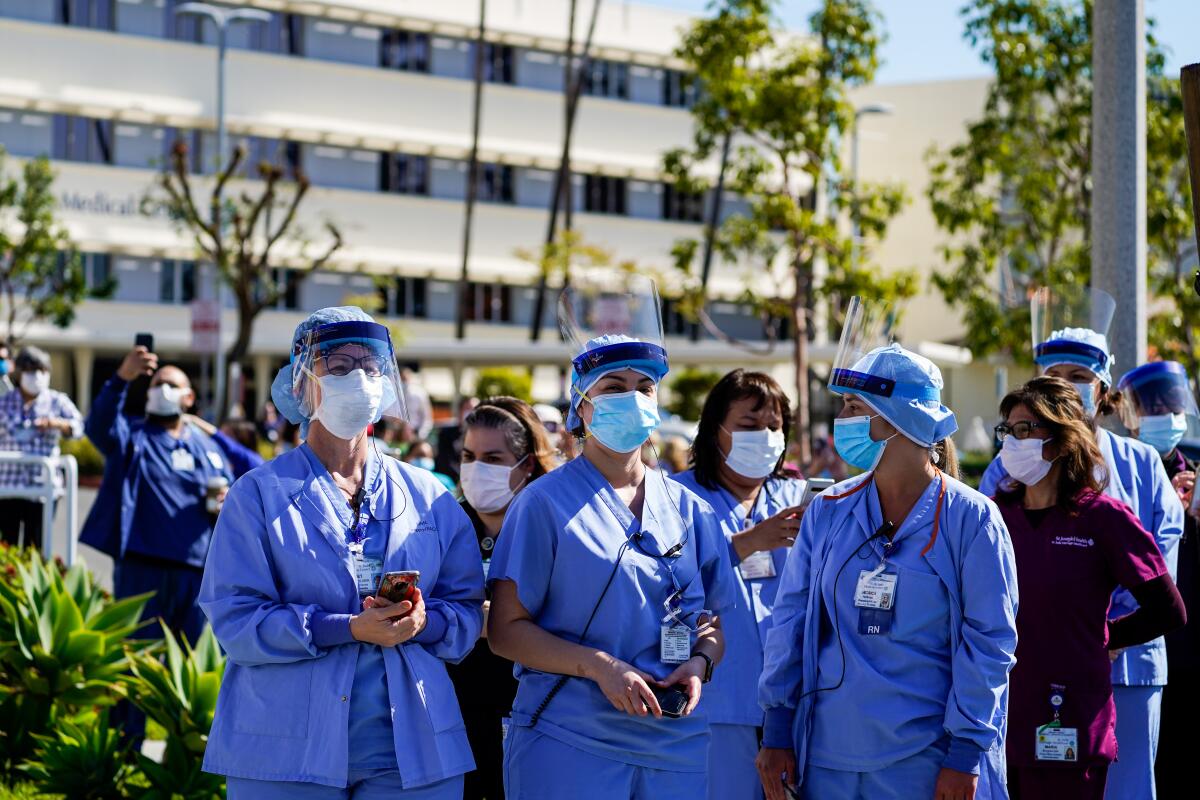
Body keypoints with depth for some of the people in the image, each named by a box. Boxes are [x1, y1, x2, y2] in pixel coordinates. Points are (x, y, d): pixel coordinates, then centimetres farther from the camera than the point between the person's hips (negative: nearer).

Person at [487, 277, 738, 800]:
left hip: (675, 742, 4)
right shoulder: (546, 502, -2)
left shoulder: (687, 510, 11)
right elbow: (506, 629, -6)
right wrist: (598, 666, -18)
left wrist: (699, 663, -6)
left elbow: (713, 620, 17)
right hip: (568, 745, -4)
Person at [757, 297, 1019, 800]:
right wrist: (777, 730, 3)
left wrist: (965, 754, -10)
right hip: (826, 759, 4)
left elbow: (989, 643, -5)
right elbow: (791, 621, 8)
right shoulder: (827, 512, 7)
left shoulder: (971, 519, -4)